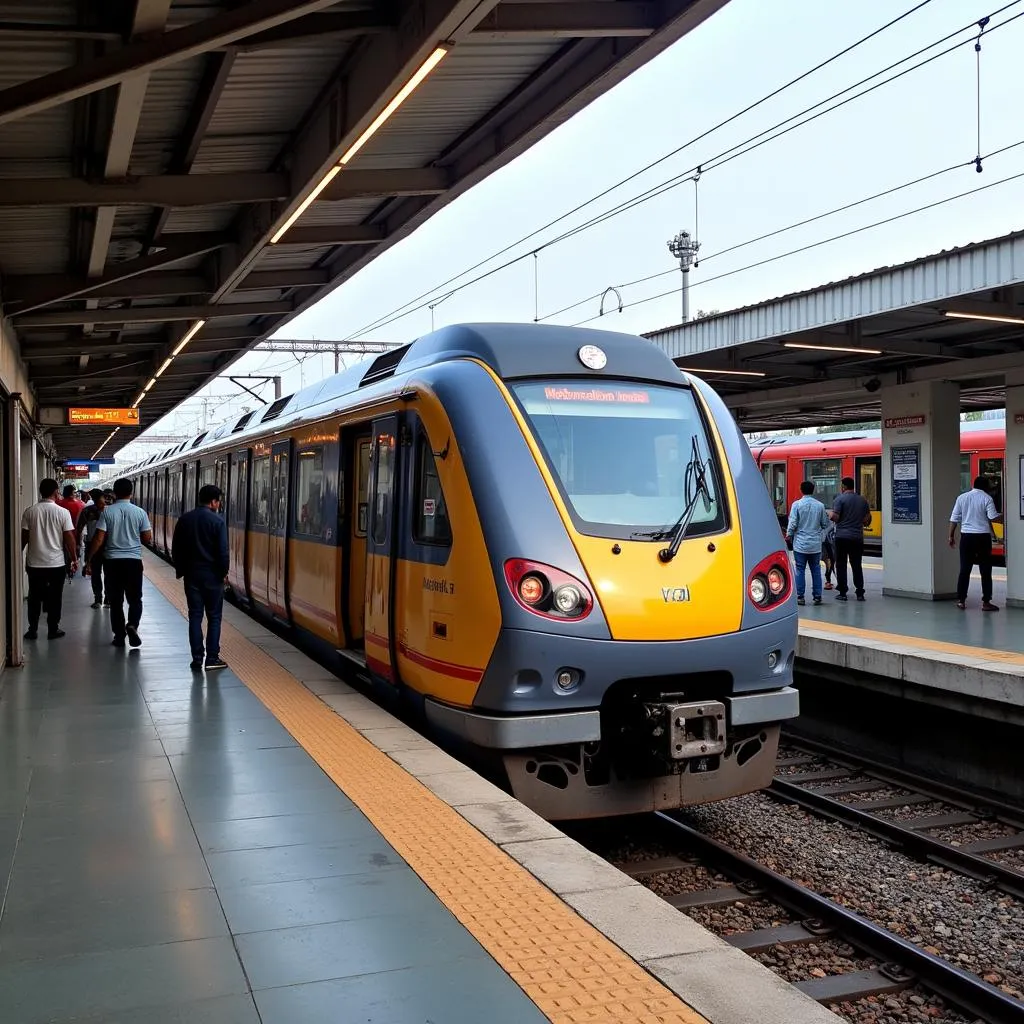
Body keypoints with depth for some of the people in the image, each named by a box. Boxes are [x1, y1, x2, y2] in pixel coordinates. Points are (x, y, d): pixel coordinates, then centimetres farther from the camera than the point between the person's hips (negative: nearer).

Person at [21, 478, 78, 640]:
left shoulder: (29, 511, -3)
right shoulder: (63, 512, -9)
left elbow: (24, 537, 0)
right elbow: (69, 538, -8)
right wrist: (74, 559, 1)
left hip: (34, 562, 2)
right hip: (57, 562, -2)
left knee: (34, 597, 11)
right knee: (55, 597, 8)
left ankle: (32, 630, 15)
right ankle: (53, 629, 13)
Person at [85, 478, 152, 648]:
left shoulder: (107, 512, -4)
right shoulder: (140, 512, -3)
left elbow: (98, 539, -7)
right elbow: (147, 539, 1)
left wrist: (88, 560, 0)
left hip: (112, 561, 0)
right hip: (134, 560, 0)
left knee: (116, 600, 10)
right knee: (135, 598, 11)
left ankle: (119, 636, 13)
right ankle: (132, 625, -13)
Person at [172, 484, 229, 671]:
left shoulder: (184, 520, 4)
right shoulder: (217, 521, -11)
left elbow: (176, 549, 8)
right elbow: (223, 551, -13)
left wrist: (180, 570, 18)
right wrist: (224, 572, -1)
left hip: (191, 574, 4)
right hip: (212, 575, -4)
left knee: (195, 616, 8)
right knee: (214, 616, 6)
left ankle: (197, 659, 8)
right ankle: (212, 658, 5)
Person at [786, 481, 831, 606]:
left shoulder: (797, 504, -8)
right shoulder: (820, 505, 0)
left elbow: (793, 524, -10)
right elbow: (825, 524, 6)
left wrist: (788, 536, 4)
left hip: (800, 544, -2)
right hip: (815, 544, 2)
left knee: (800, 570, 3)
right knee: (816, 570, 10)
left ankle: (800, 596, 2)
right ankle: (817, 596, 10)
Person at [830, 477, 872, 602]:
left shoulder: (840, 499, -7)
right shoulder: (862, 500, 9)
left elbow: (835, 517, -14)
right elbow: (867, 520, 10)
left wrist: (830, 515, 7)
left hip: (842, 537, -4)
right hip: (858, 537, 5)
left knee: (841, 565, 2)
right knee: (857, 565, 10)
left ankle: (842, 592, 1)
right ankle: (860, 593, 9)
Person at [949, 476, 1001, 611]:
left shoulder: (962, 497, 5)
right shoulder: (987, 498, -5)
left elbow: (954, 519, 5)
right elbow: (993, 518, -12)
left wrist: (951, 536, 11)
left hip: (966, 536, 3)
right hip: (982, 537, -3)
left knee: (964, 569, 8)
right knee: (985, 571, 3)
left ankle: (961, 600, 9)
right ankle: (986, 602, 3)